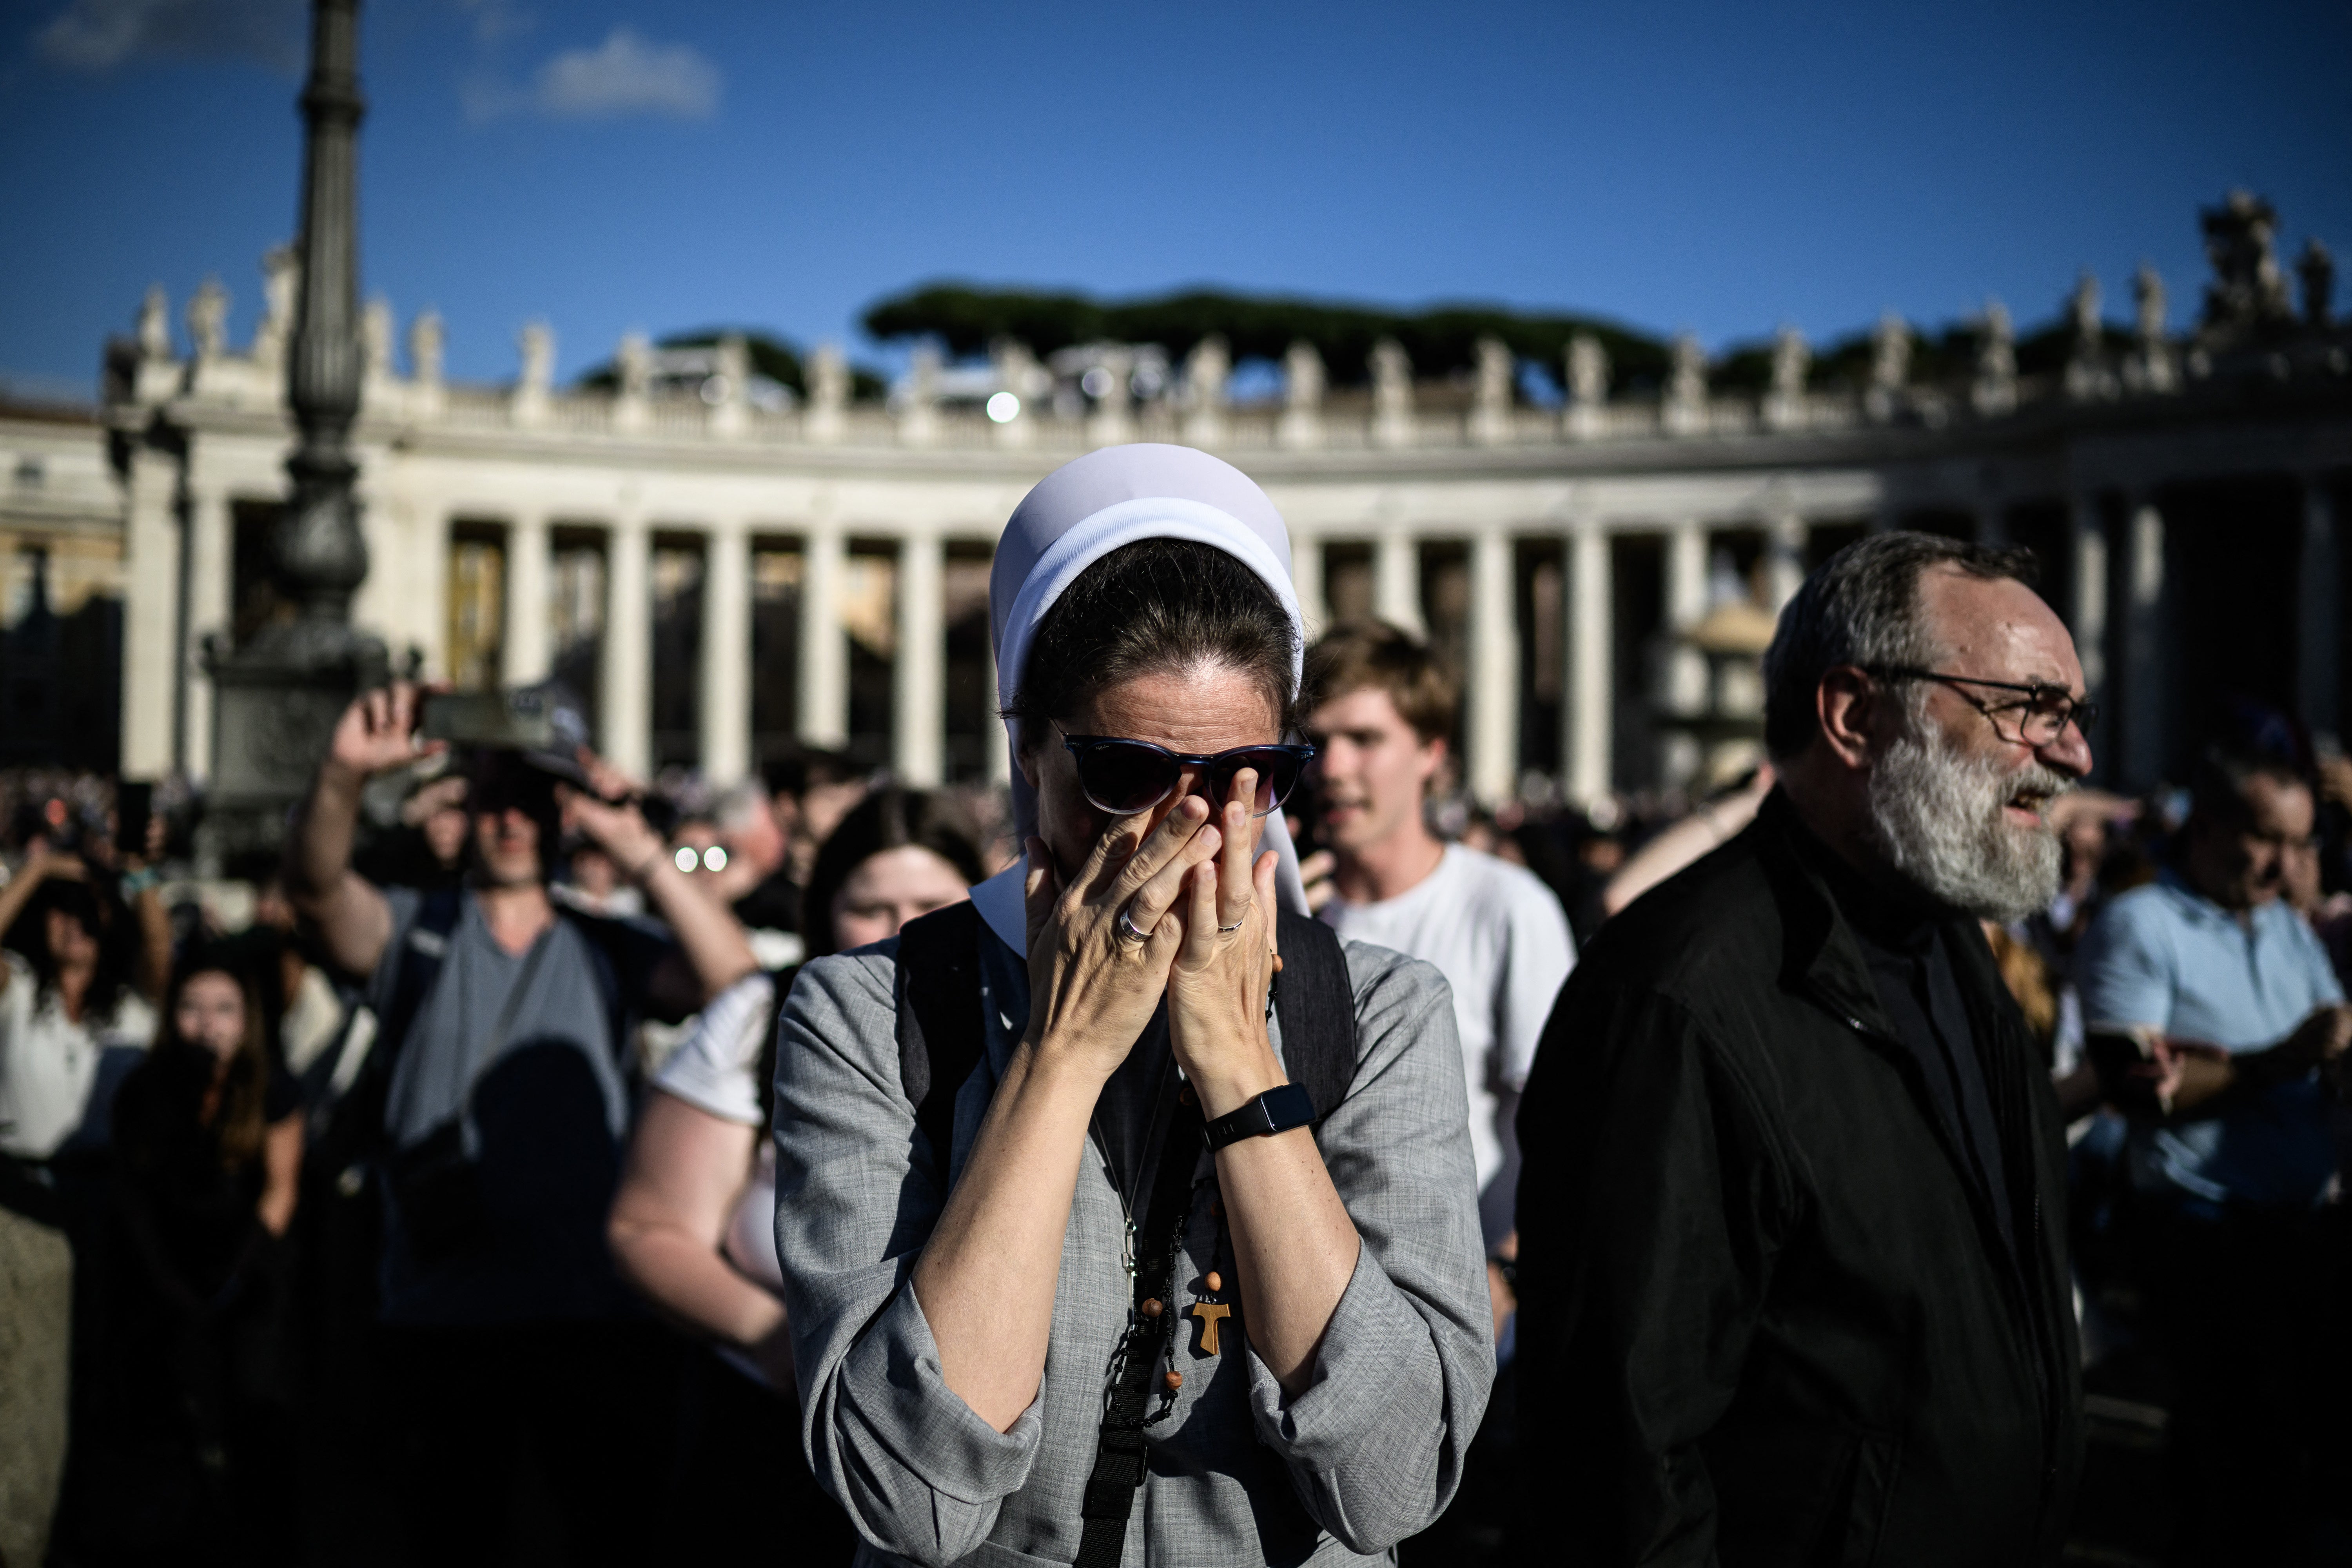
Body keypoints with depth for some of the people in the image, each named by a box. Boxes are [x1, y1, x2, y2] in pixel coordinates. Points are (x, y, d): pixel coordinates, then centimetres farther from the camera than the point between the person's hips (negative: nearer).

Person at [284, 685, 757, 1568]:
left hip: (597, 1315, 0)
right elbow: (316, 886, -15)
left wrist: (634, 845, -22)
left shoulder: (608, 951, 6)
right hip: (441, 1319, 0)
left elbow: (733, 983, -12)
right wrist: (343, 776, -36)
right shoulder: (416, 932, 5)